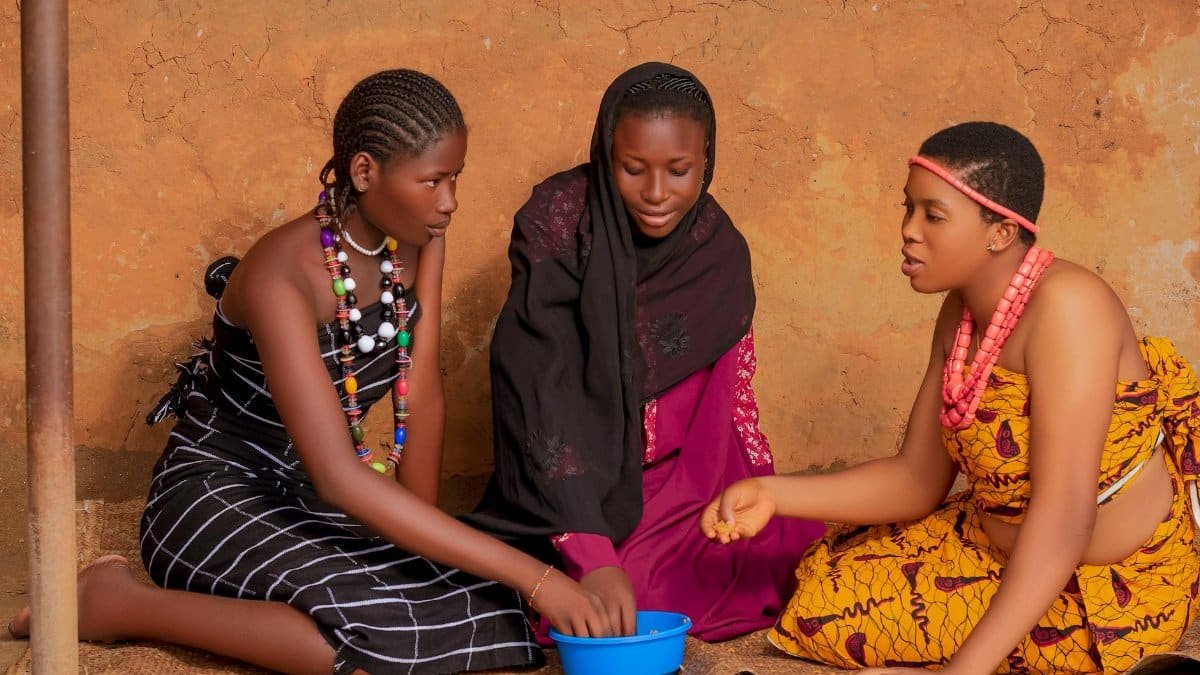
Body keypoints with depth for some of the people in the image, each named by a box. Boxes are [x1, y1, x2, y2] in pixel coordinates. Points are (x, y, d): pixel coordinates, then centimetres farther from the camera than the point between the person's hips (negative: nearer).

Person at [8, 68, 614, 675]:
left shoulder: (419, 239, -5)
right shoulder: (281, 276, -29)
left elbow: (422, 399, -3)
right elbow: (338, 477, -36)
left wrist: (421, 542, -13)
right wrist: (530, 576, -38)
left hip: (312, 500, 8)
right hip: (216, 495, -8)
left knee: (488, 617, -14)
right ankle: (121, 605, -11)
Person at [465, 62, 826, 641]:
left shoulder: (719, 252, -1)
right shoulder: (559, 223, -15)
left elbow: (734, 400, 10)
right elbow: (540, 399, -24)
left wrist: (766, 501, -4)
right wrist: (591, 555, -33)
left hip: (688, 483, 4)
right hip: (575, 490, -4)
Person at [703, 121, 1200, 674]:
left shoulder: (1065, 303, -28)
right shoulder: (961, 315, -1)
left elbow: (1063, 516, -34)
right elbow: (917, 479, 5)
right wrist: (774, 495, -9)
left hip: (1118, 589, -9)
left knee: (831, 611, -9)